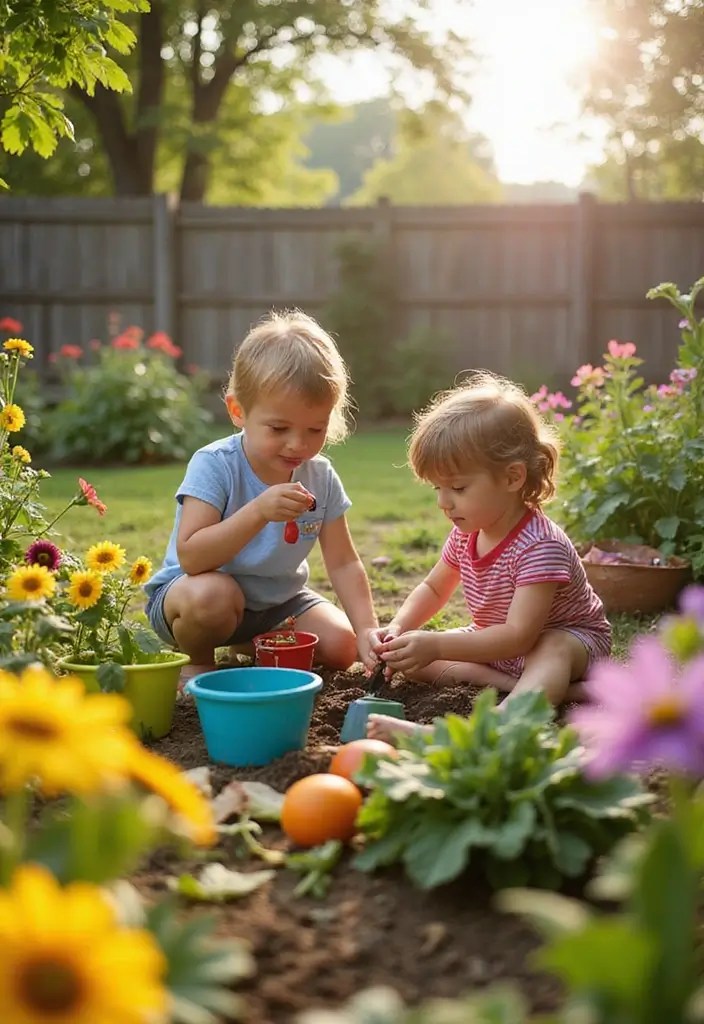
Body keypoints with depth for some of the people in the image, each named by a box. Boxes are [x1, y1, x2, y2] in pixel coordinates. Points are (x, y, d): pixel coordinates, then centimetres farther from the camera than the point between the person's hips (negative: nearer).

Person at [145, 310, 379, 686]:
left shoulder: (320, 478, -7)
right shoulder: (214, 465, -23)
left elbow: (343, 563, -6)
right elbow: (191, 557, -33)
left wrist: (367, 630, -20)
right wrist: (258, 511, -44)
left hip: (277, 599, 6)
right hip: (189, 596, -6)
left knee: (341, 646, -11)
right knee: (214, 593, -38)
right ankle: (196, 662, -4)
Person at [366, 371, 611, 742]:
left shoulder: (539, 545, -32)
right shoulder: (466, 533, -7)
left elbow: (519, 635, -38)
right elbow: (433, 588, 10)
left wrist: (436, 645, -43)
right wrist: (397, 628, -11)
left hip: (567, 638, -8)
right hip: (496, 642, 8)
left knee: (553, 651, -41)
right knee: (411, 656, -11)